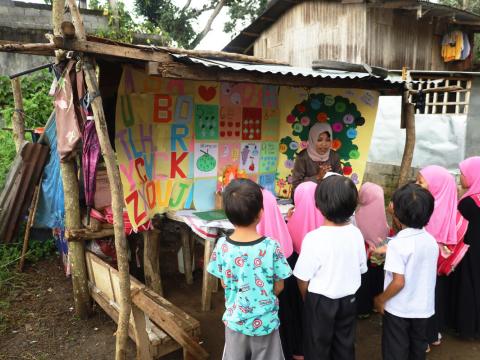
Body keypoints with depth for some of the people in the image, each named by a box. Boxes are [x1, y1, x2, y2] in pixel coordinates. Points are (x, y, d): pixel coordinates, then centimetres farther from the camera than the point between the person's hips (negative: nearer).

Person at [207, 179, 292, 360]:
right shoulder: (271, 246, -22)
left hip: (235, 319, 2)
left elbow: (224, 284, -4)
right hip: (265, 320, -2)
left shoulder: (222, 246, -17)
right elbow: (279, 287, -10)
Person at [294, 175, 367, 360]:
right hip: (349, 299, 5)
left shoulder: (314, 238, -27)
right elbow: (361, 269, 3)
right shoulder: (356, 233, -11)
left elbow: (303, 278, -18)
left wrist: (306, 300, 2)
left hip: (321, 301, -4)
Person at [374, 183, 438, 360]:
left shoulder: (397, 243, -24)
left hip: (398, 310, -6)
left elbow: (398, 282, -25)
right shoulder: (432, 241, -4)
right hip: (423, 308, 6)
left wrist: (381, 299, -10)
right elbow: (431, 274, 7)